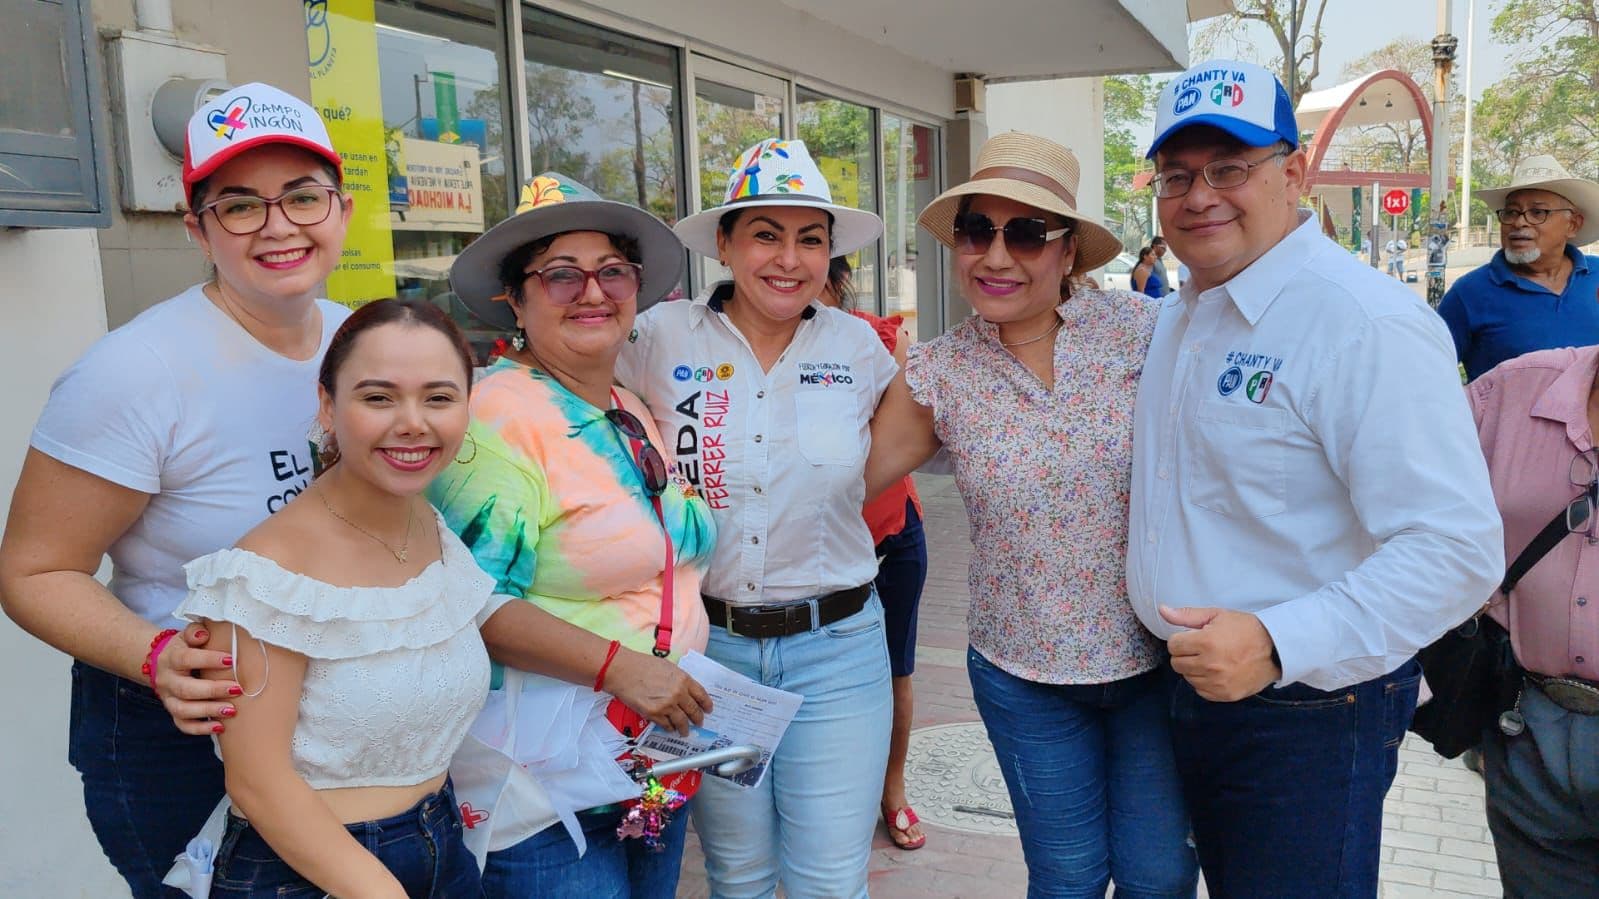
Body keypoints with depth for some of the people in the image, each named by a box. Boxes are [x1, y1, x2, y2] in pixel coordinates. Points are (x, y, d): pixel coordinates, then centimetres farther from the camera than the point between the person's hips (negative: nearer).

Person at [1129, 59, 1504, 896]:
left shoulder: (1365, 323, -21)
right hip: (1193, 691, 8)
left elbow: (1457, 548, -26)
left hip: (1308, 715, -8)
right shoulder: (1176, 319, 7)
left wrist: (1279, 645, -32)